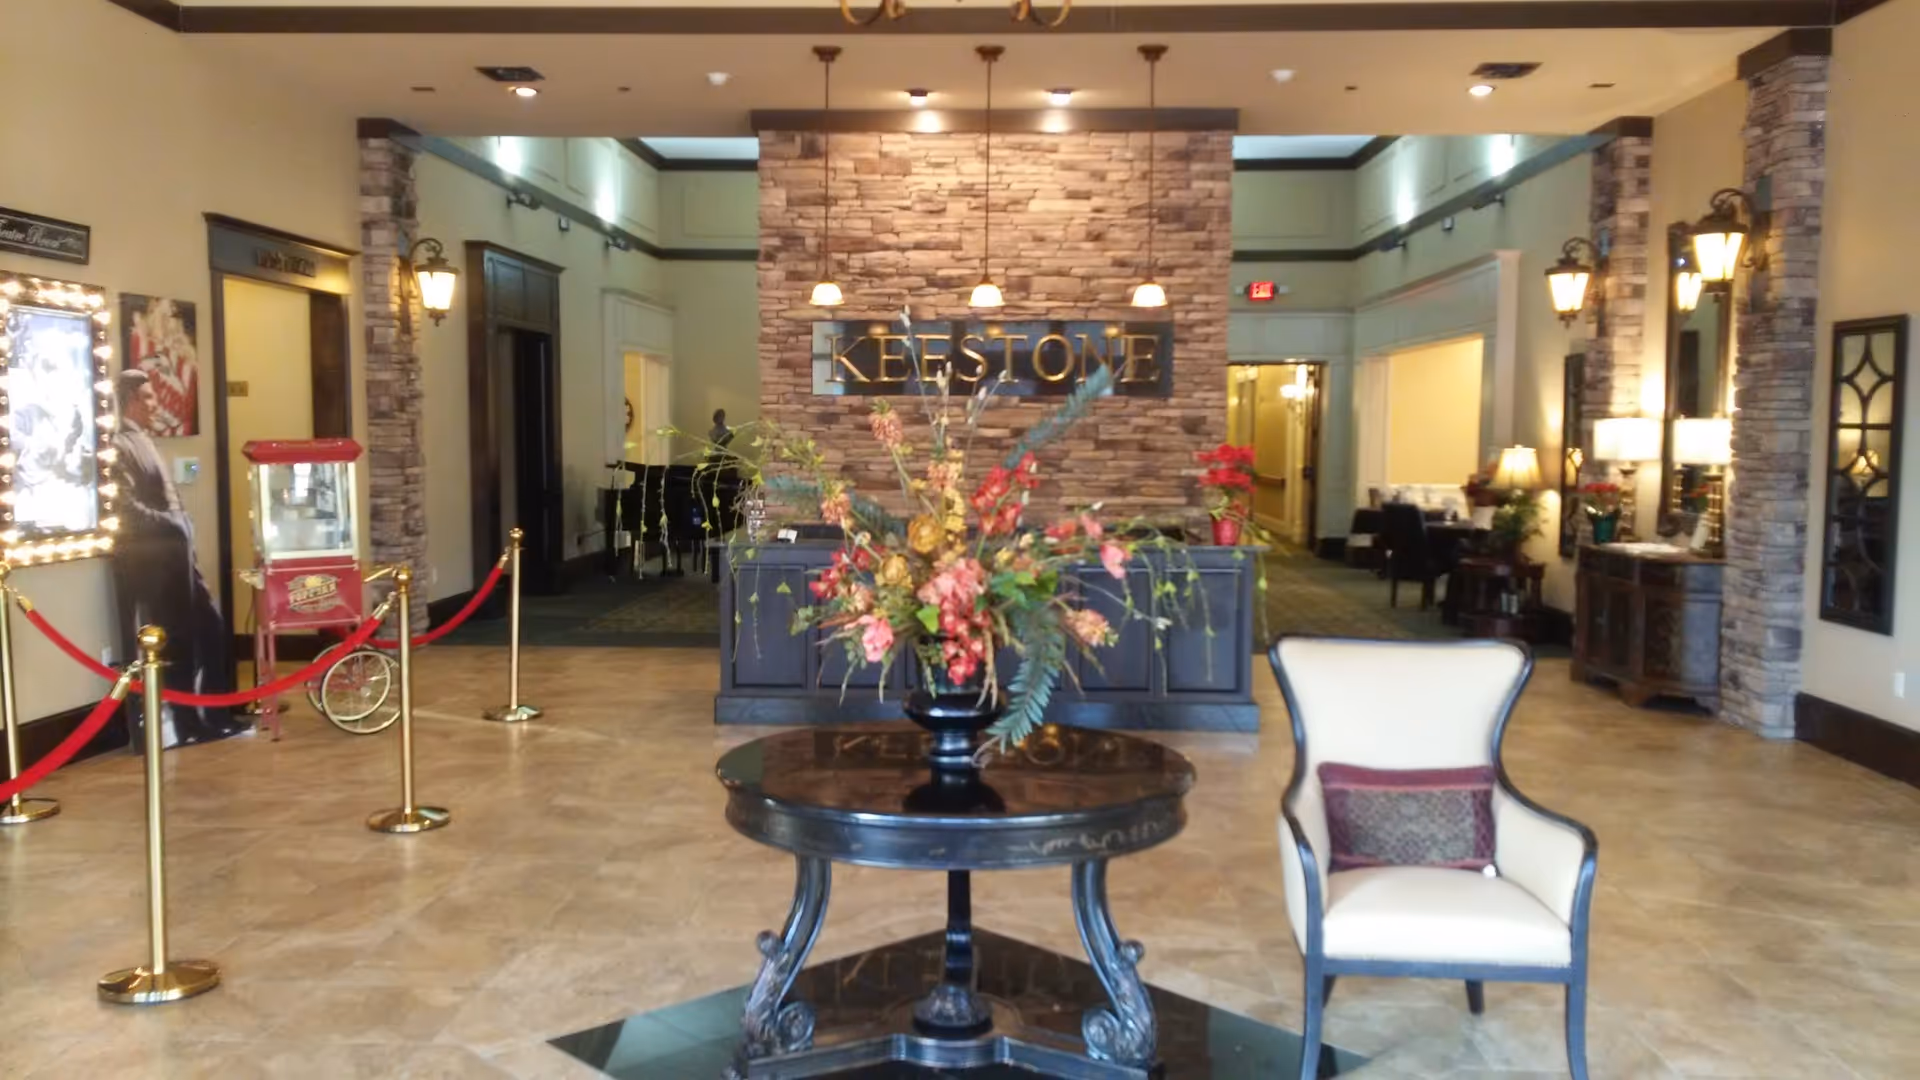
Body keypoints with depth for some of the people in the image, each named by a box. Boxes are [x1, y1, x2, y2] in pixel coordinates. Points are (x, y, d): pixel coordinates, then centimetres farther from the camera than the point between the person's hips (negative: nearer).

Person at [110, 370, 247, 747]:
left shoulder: (145, 442, 17)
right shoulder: (120, 446, -12)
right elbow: (128, 508, -21)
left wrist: (182, 528, 9)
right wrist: (173, 523, -15)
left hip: (174, 556, 9)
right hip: (151, 562, -9)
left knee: (212, 632, 11)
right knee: (175, 644, -1)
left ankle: (216, 715, 20)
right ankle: (189, 724, 9)